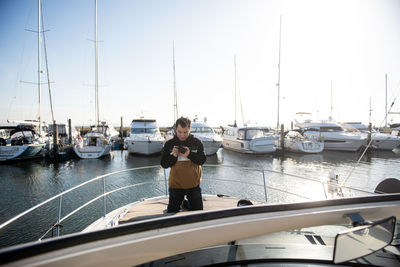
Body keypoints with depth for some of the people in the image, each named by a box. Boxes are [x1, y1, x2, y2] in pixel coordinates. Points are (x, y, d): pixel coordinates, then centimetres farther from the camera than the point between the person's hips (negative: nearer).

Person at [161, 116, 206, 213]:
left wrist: (190, 154, -25)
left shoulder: (197, 142, -4)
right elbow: (164, 164, -4)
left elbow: (202, 160, -9)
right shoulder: (169, 144, -3)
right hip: (175, 185, 0)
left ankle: (187, 204, 41)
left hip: (194, 184, 0)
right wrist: (173, 156, -22)